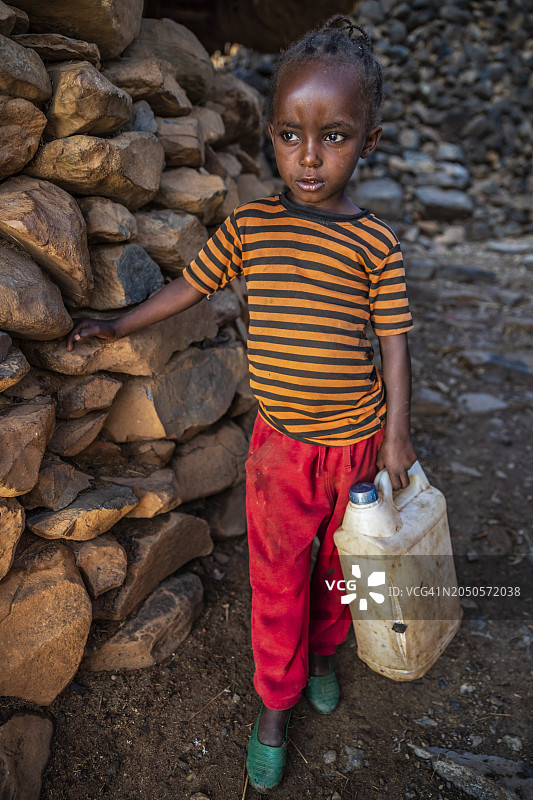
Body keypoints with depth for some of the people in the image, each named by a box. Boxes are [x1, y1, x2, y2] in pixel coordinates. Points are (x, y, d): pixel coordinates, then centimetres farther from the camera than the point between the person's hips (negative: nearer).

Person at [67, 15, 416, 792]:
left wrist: (397, 436, -4)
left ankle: (323, 650, 49)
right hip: (280, 439, 0)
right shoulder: (249, 225, -5)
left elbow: (394, 341, -5)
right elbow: (189, 285, 7)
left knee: (339, 559, 20)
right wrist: (118, 326, 15)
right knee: (277, 578, 11)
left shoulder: (375, 243, -9)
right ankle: (274, 704, 34)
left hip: (357, 440, 0)